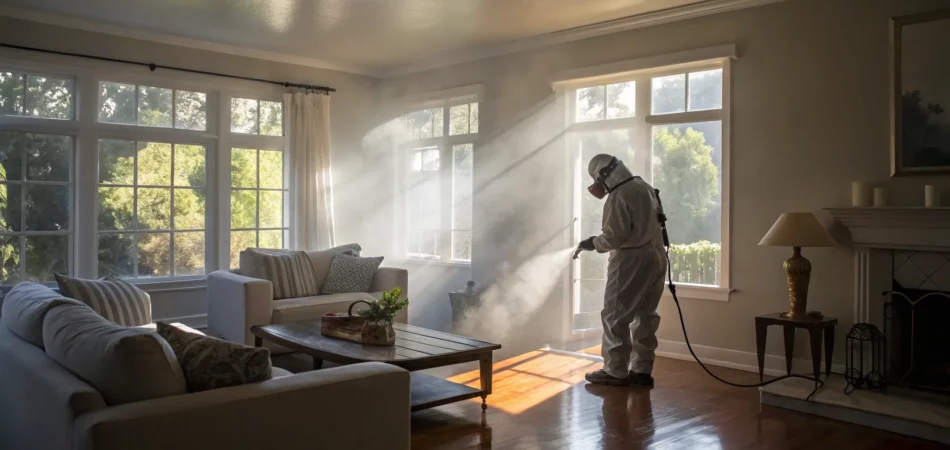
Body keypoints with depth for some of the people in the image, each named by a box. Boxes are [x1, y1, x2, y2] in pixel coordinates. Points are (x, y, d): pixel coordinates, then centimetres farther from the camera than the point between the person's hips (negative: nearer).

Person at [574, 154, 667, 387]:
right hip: (655, 256, 9)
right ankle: (642, 370, 16)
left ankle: (616, 371, 3)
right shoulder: (645, 187, 11)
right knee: (645, 315, 12)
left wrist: (591, 243, -3)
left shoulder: (619, 197, -16)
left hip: (632, 259, -9)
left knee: (615, 316, 0)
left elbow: (614, 237, -19)